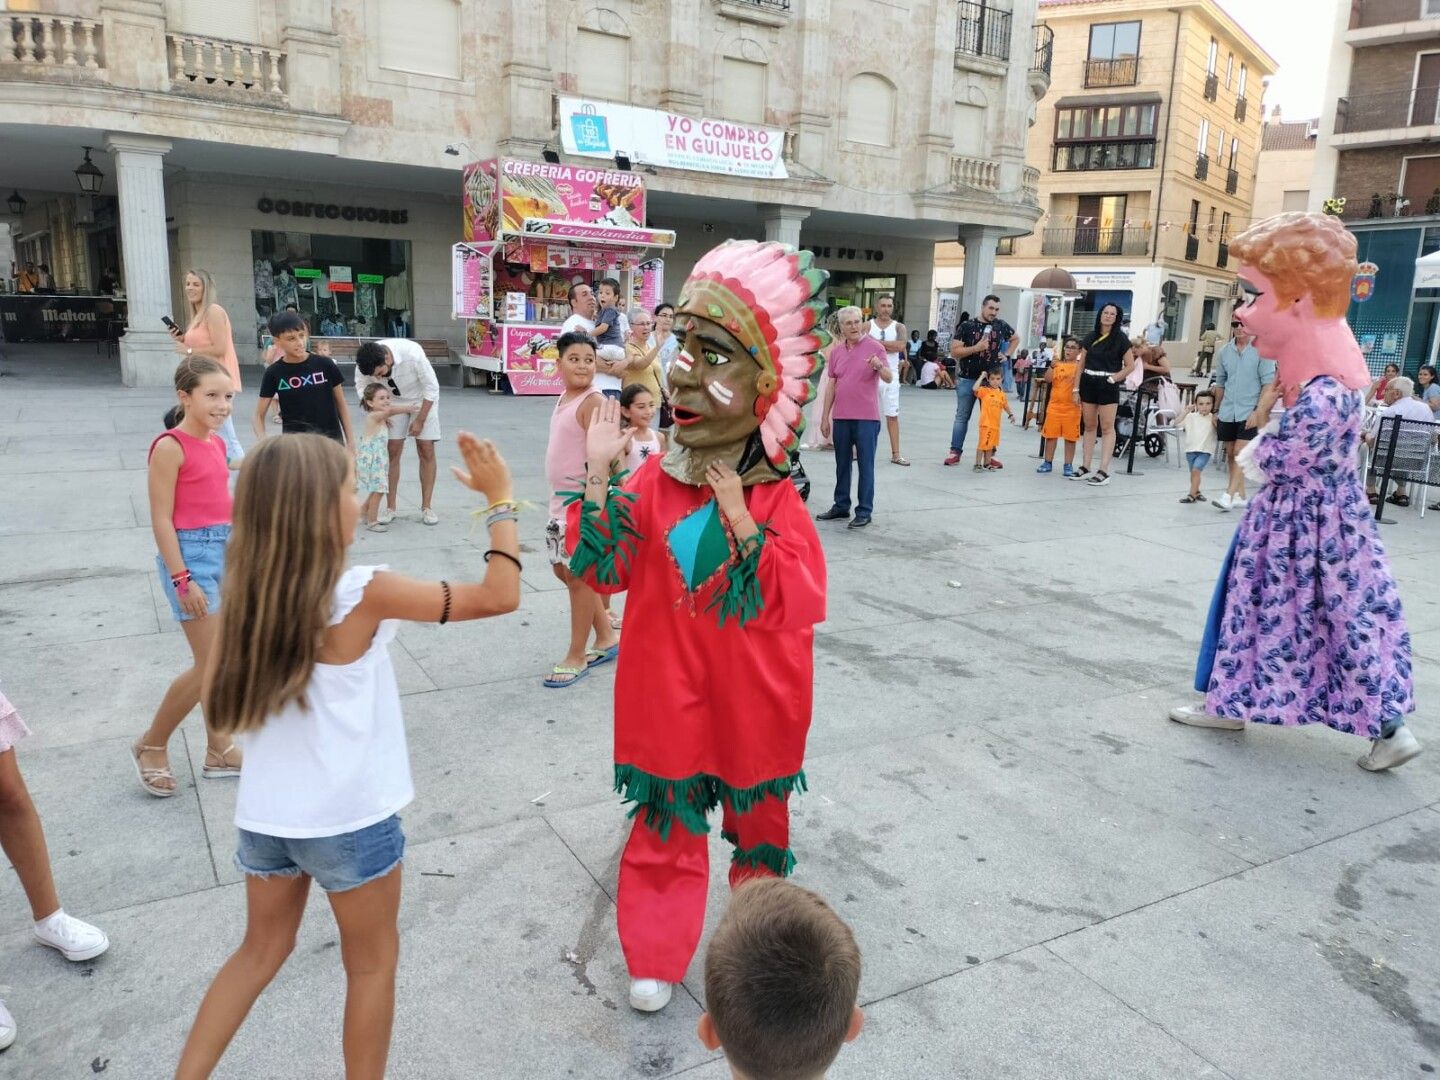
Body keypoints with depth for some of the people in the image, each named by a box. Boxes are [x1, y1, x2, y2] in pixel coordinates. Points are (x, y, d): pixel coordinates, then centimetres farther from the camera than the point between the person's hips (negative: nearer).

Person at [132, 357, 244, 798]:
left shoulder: (216, 443, 10)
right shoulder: (170, 447, -13)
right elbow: (161, 519, -15)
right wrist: (181, 578, -19)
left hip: (224, 550, 8)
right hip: (191, 553, -8)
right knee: (210, 665, -6)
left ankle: (219, 752, 24)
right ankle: (151, 745, 15)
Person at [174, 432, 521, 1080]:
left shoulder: (249, 591, -4)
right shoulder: (365, 593, -21)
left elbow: (220, 706, 9)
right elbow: (499, 595, -17)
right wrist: (501, 500, -7)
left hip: (265, 814, 6)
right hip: (349, 819, -6)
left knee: (262, 950, 26)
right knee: (373, 963, 16)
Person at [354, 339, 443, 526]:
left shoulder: (413, 354, -37)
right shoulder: (367, 362, -26)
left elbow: (431, 387, -24)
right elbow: (361, 384, -5)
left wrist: (420, 420, -20)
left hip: (423, 399, -2)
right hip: (393, 401, 3)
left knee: (426, 451, -5)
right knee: (392, 451, -3)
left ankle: (426, 507, 2)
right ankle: (390, 507, 5)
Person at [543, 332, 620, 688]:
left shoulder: (593, 402, -15)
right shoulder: (564, 399, 12)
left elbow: (599, 457, -21)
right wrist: (560, 497, 20)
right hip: (560, 497, 10)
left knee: (579, 574, -1)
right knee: (563, 569, 17)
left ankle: (576, 657, 12)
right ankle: (607, 637, 30)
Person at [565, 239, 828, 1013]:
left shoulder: (777, 502, -13)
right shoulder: (655, 483, -5)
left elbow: (794, 605, -24)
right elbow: (604, 570, -10)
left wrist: (740, 519, -31)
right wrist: (597, 474, -18)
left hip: (750, 702, -1)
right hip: (669, 695, 1)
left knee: (758, 822, 20)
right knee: (666, 821, 13)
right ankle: (655, 957, 32)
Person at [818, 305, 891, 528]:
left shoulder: (874, 347, -3)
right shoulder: (836, 351, 10)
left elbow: (889, 378, -11)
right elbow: (831, 384, 12)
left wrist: (880, 366, -33)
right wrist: (825, 416, 9)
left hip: (866, 417, -5)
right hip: (841, 417, 5)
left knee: (865, 464, -1)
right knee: (842, 463, 12)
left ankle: (864, 511, 4)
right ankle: (841, 507, 23)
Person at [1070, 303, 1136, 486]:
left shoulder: (1120, 339, -2)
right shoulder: (1091, 337, 9)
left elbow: (1130, 366, -1)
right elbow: (1081, 364, 11)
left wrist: (1113, 379, -11)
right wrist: (1076, 388, 5)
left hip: (1107, 386, -4)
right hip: (1088, 384, 4)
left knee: (1107, 428, -3)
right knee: (1089, 426, 9)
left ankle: (1104, 472, -4)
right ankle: (1085, 468, 15)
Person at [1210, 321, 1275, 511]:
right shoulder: (1225, 351, 8)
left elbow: (1268, 383, -8)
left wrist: (1259, 411, -15)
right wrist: (1216, 410, 16)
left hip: (1249, 412, -5)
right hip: (1227, 412, 5)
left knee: (1240, 453, -11)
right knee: (1230, 453, 9)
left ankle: (1229, 495, -14)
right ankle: (1240, 495, 20)